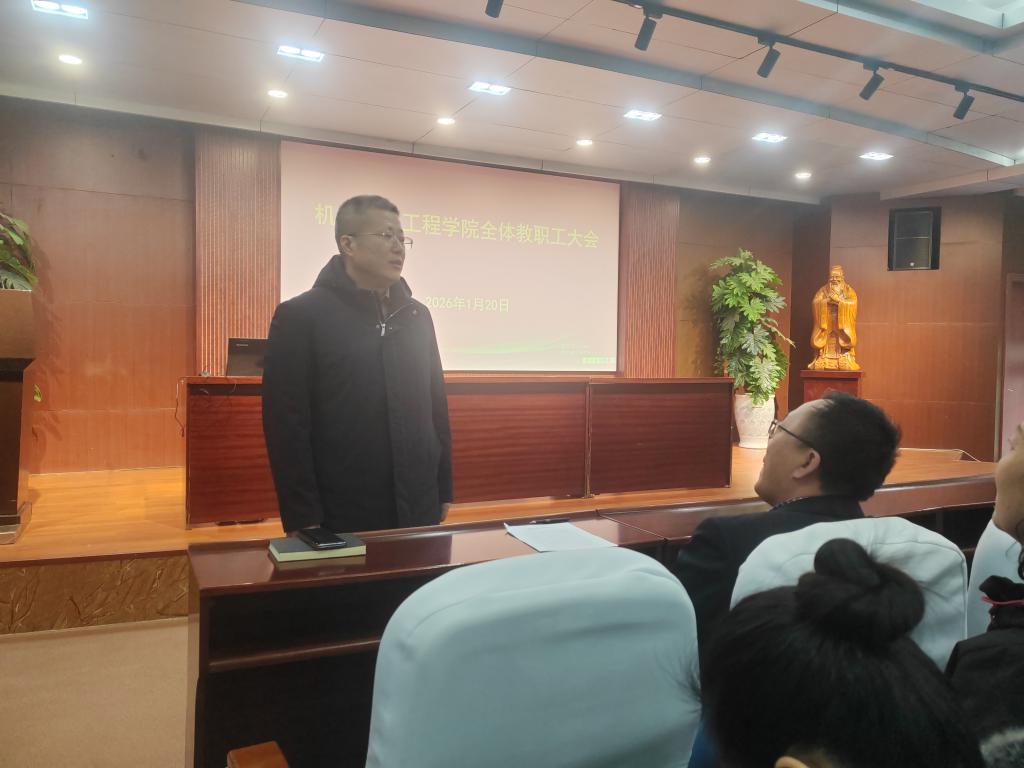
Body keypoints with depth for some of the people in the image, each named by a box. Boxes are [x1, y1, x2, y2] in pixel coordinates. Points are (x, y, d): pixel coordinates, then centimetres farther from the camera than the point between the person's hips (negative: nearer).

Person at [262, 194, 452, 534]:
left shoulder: (416, 316, 9)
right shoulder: (300, 316, -7)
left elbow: (436, 408, 12)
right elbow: (286, 425, -10)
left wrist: (444, 489, 9)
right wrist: (304, 520, -12)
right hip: (342, 517, -5)